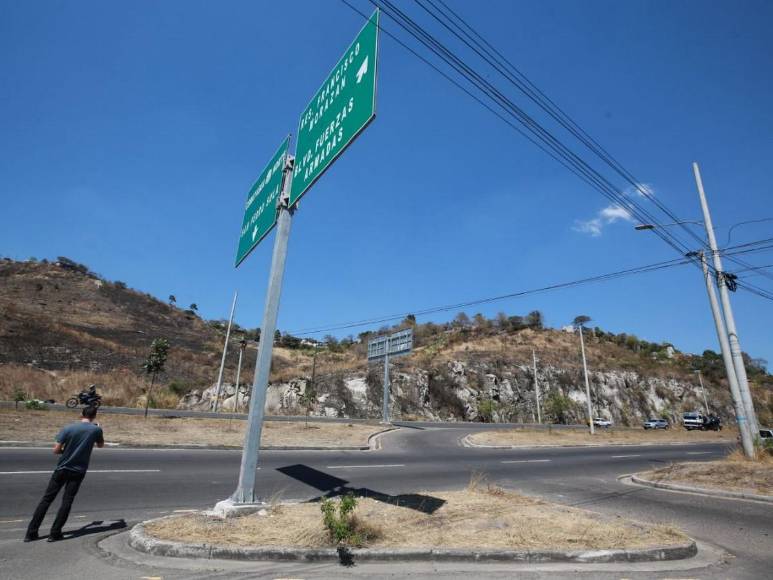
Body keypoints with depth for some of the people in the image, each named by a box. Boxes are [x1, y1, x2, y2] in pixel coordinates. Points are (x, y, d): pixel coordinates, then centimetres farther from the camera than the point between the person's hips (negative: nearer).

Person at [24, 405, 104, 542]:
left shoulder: (68, 428, -9)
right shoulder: (96, 429, -7)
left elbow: (56, 450, -9)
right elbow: (101, 445, 12)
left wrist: (67, 451, 12)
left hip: (62, 469, 1)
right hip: (78, 471, 0)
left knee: (47, 499, 10)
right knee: (66, 501, 6)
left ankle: (31, 533, 12)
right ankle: (55, 534, 6)